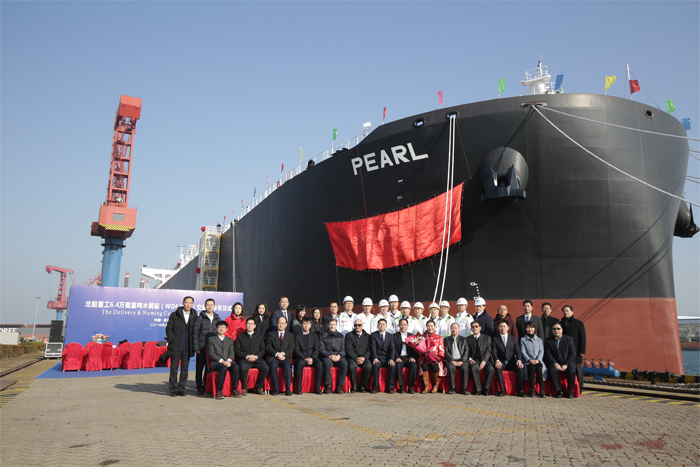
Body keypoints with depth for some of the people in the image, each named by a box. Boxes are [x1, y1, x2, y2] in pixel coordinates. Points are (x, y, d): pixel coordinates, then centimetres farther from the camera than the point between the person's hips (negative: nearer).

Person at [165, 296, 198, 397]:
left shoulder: (194, 316, 8)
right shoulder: (174, 315, 3)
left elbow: (195, 331, 10)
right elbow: (169, 328, 3)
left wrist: (193, 344, 1)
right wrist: (171, 340, -7)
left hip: (187, 347, 2)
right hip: (176, 347, -2)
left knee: (185, 369, 6)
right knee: (174, 368, 2)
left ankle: (181, 388, 15)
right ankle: (173, 389, 10)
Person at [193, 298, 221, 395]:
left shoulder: (217, 319, 9)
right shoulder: (200, 318, -2)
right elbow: (195, 333, -3)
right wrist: (196, 348, -8)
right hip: (202, 348, -3)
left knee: (210, 368, 7)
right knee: (199, 368, 2)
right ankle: (199, 388, 12)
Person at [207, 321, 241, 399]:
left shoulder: (230, 340, 24)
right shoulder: (211, 340, 13)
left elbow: (232, 352, 12)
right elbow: (211, 354, 0)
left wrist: (229, 361, -10)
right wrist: (222, 361, -13)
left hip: (228, 361, 3)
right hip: (216, 363, -3)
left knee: (236, 368, -30)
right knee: (224, 368, -37)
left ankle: (234, 390, -23)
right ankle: (219, 391, -28)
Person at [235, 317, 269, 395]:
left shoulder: (260, 336, 21)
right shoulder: (240, 337, 16)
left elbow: (263, 349, 11)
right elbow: (237, 350, 5)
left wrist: (256, 356, -8)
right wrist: (246, 356, -11)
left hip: (257, 359, 2)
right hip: (244, 359, -1)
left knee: (266, 368, -28)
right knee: (243, 368, -36)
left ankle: (259, 387, -8)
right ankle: (244, 388, -14)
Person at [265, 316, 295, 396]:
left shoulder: (290, 335, 18)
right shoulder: (271, 334, 16)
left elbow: (291, 348, 4)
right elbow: (268, 347, 3)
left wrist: (283, 353, -15)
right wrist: (276, 354, -14)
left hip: (285, 358, 0)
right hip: (273, 358, 0)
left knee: (287, 365, -34)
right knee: (273, 365, -35)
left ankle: (288, 389, -32)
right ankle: (276, 389, -29)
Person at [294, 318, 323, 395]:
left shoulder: (314, 336, 16)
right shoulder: (297, 336, 9)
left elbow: (316, 349, 8)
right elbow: (297, 350, 0)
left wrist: (312, 358, -12)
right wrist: (305, 359, -15)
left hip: (312, 357, 2)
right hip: (301, 358, -2)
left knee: (320, 364, -31)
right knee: (300, 364, -37)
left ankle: (318, 387, -24)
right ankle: (299, 387, -29)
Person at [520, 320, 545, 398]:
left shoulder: (539, 340, 18)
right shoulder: (523, 340, 12)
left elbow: (541, 351, 8)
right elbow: (523, 352, 2)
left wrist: (538, 360, -11)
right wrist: (529, 360, -14)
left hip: (538, 361, 1)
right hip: (528, 362, -1)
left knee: (538, 368, -32)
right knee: (531, 368, -33)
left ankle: (542, 390, -31)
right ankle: (532, 390, -30)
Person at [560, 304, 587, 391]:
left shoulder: (579, 323, 5)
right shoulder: (560, 323, 13)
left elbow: (583, 338, 2)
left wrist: (582, 351, -7)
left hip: (575, 352, -2)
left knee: (577, 370, 1)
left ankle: (579, 389, 10)